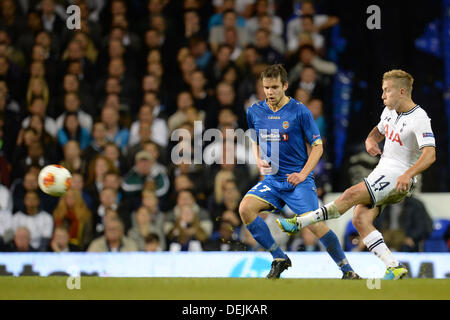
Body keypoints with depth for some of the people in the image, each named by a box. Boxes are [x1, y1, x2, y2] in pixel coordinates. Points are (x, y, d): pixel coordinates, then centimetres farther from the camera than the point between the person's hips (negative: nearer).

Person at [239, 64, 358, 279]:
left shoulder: (300, 112, -8)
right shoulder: (254, 112, 4)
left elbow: (317, 146, -2)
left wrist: (303, 174, -13)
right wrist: (259, 162, 1)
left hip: (298, 180, -4)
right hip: (271, 179, 4)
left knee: (315, 225, -18)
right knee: (245, 208, -21)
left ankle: (347, 270, 2)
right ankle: (279, 259, -6)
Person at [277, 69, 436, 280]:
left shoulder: (419, 119, -16)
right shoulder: (390, 111, 11)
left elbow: (430, 154, -26)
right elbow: (378, 131, 30)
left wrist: (408, 174, -42)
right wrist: (371, 141, 4)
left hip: (398, 178, -9)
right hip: (383, 172, 9)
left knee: (352, 195, -23)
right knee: (360, 219, -9)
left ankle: (299, 223, -19)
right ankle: (393, 267, -11)